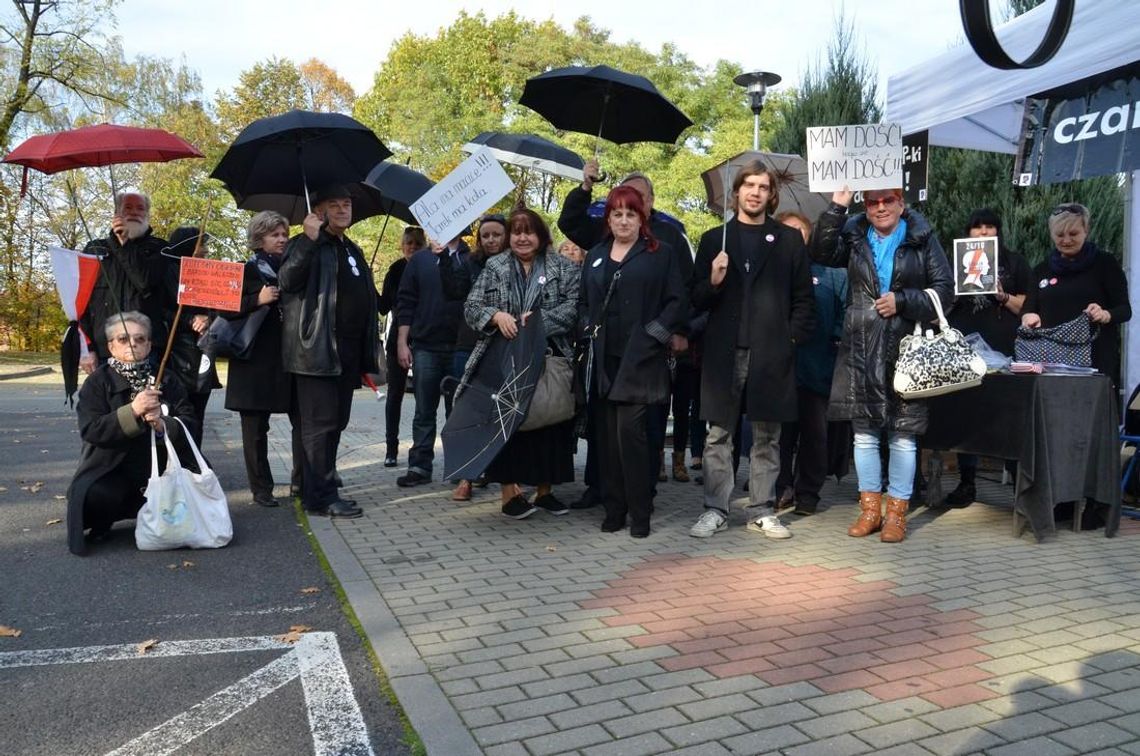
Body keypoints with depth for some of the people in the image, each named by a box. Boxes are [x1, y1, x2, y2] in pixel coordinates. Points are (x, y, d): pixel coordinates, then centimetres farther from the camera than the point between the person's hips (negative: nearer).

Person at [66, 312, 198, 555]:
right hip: (112, 470, -3)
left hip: (159, 467, 3)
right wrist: (132, 411, -27)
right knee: (95, 498, -33)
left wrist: (163, 425, -25)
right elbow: (89, 430, -13)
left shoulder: (165, 380, 8)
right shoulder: (98, 381, 1)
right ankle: (102, 521, 6)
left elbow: (189, 424, -3)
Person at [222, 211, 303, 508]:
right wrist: (258, 300, -17)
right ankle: (261, 488, 13)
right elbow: (225, 310, -7)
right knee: (256, 429, 4)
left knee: (303, 421, -3)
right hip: (256, 361, -3)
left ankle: (302, 481, 8)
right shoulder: (246, 271, 1)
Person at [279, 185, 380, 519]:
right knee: (320, 424, -7)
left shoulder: (353, 251, 23)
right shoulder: (305, 245, 0)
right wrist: (309, 239, -24)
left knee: (336, 422, 11)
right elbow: (286, 281, -18)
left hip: (349, 352, 8)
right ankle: (322, 498, -3)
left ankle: (319, 489, 20)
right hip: (317, 349, -8)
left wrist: (369, 350, 22)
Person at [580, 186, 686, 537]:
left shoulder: (659, 253, 3)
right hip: (604, 358, 5)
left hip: (639, 358, -4)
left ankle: (639, 513, 1)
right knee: (608, 433, 5)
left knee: (630, 431, -10)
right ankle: (614, 508, 15)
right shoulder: (596, 255, 17)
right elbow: (584, 301, 22)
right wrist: (589, 329, 6)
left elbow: (677, 302, -1)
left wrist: (653, 334, -9)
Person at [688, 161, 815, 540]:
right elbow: (697, 299, 8)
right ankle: (715, 510, 11)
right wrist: (713, 281, -12)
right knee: (718, 435, 3)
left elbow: (804, 297, 8)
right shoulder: (714, 239, 10)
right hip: (724, 352, 0)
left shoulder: (789, 239, 9)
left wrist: (793, 337, -3)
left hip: (771, 353, 0)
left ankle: (764, 512, 15)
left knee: (767, 436, 6)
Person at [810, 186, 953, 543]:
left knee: (903, 434, 2)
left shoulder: (922, 239, 6)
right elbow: (821, 253, -8)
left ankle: (897, 512, 13)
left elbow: (944, 289, 2)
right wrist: (836, 207, -12)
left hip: (906, 350, -2)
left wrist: (902, 301, -10)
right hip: (861, 352, 2)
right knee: (864, 432, 7)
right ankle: (870, 508, 19)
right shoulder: (854, 236, 11)